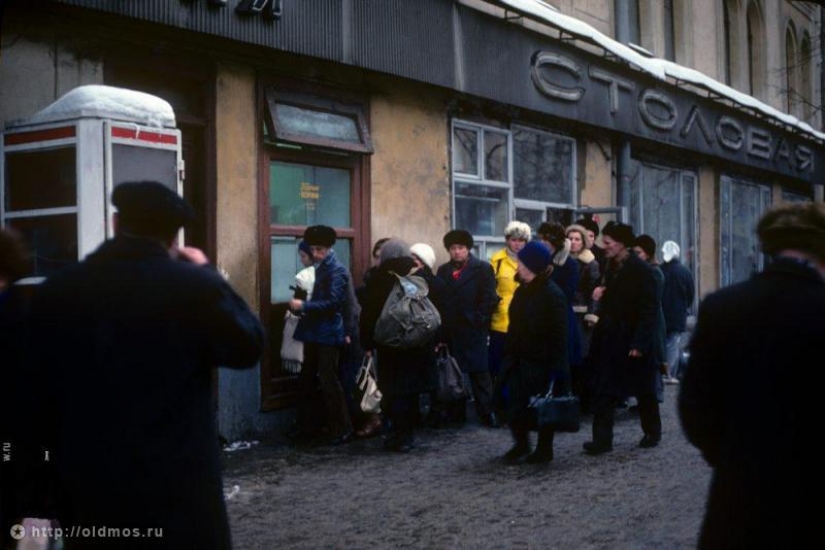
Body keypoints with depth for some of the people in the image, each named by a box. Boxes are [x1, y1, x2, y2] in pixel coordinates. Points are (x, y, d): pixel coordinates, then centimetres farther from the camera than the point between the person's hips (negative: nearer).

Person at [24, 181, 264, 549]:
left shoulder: (55, 291, -1)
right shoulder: (195, 286, -14)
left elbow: (41, 393, 5)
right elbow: (248, 347, 1)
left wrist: (63, 469, 15)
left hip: (87, 486, 4)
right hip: (178, 485, -3)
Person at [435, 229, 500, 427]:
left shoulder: (483, 269, 2)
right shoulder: (443, 271, 13)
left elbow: (490, 299, -4)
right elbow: (438, 300, 6)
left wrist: (478, 320, -10)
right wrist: (441, 329, -3)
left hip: (474, 331, -3)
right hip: (450, 332, 4)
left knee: (479, 373, -1)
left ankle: (487, 413, 4)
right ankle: (455, 414, 14)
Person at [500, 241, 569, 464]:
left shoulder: (553, 294, -15)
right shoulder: (522, 291, 9)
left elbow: (559, 335, -17)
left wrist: (556, 366, -19)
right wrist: (509, 356, 11)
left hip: (542, 362, -6)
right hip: (520, 360, 6)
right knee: (516, 406, 6)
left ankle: (544, 449, 19)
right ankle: (521, 443, 24)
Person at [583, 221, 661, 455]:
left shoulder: (641, 270, -13)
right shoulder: (608, 266, 7)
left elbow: (648, 310, -16)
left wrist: (639, 344, -20)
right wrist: (599, 294, -4)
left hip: (632, 340, -6)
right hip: (608, 339, 6)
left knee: (644, 391, 11)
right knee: (603, 391, 0)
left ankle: (652, 433, 30)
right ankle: (602, 439, 3)